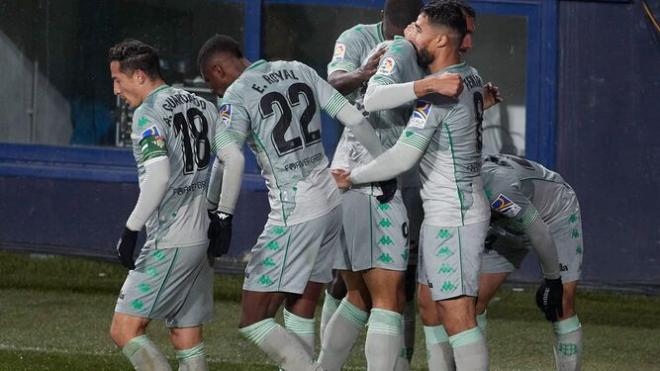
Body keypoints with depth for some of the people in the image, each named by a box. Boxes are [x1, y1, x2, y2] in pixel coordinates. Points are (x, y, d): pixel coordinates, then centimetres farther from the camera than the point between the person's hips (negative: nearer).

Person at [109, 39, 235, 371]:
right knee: (188, 341, 11)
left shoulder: (148, 113, -10)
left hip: (169, 243, -9)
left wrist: (131, 229, -17)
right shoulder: (203, 107, 14)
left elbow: (158, 175, -22)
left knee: (124, 329, -6)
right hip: (202, 239, 9)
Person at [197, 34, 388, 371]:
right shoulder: (299, 72, 11)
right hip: (330, 203, 8)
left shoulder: (236, 95, -8)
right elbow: (354, 119, 9)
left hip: (294, 215, -7)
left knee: (254, 321, 0)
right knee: (300, 317, 14)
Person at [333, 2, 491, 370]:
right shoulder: (471, 77, 8)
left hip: (451, 219, -10)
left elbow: (403, 157, -20)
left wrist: (353, 177, -8)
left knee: (457, 315, -11)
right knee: (429, 304, 14)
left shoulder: (438, 92, -20)